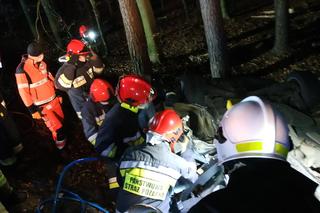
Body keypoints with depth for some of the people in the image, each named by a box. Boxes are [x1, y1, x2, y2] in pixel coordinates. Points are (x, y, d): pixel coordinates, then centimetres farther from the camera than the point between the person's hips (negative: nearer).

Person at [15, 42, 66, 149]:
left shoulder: (41, 63, -1)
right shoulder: (22, 69, -21)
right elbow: (23, 91, -18)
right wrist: (32, 109, -16)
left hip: (53, 99, 7)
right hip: (42, 105, -6)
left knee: (61, 120, 20)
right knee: (57, 127, -2)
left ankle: (61, 139, 45)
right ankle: (60, 141, 24)